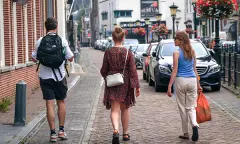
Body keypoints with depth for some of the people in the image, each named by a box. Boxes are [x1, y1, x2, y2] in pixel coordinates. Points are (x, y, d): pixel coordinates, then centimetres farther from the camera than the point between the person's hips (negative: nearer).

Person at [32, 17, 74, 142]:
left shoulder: (40, 41, -4)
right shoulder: (62, 41, -6)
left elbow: (34, 59, 2)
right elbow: (70, 58, -2)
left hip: (45, 77, 0)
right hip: (59, 76, 0)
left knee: (50, 104, 2)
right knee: (61, 102, 16)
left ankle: (53, 133, 2)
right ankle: (61, 130, 17)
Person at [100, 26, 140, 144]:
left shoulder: (108, 53, -6)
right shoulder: (128, 53, -8)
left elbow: (104, 70, -1)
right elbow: (133, 71, -8)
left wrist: (107, 76, 21)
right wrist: (137, 86, -3)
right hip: (125, 84, 1)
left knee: (115, 110, -1)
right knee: (125, 109, 17)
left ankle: (116, 130, -27)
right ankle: (125, 133, 27)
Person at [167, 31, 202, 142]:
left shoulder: (177, 53, -8)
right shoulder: (192, 52, 7)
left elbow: (175, 71, -11)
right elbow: (194, 69, 12)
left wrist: (169, 86, -9)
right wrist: (198, 84, 19)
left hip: (180, 80, -4)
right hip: (192, 80, 4)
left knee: (182, 108, 8)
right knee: (191, 107, 11)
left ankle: (185, 133, 14)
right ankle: (194, 124, -17)